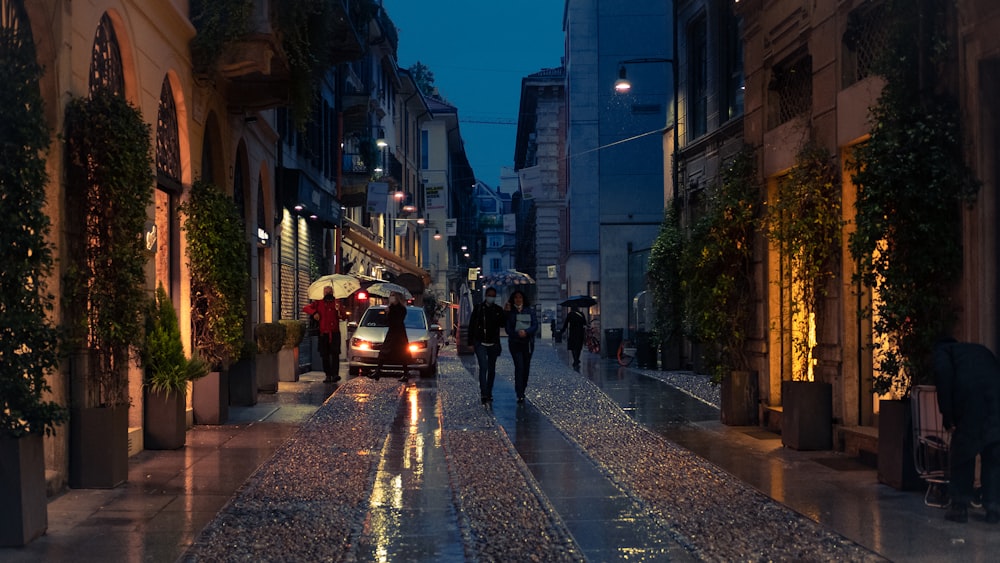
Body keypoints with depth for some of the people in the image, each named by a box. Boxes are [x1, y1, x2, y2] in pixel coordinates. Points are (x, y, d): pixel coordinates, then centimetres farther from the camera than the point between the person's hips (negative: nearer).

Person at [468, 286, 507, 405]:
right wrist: (471, 343, -4)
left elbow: (503, 324, -1)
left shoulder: (498, 309, 6)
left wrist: (505, 314, -17)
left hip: (493, 344, 3)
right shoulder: (478, 308, -1)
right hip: (480, 344, -3)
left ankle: (489, 394, 21)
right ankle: (484, 394, -20)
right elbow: (471, 326, 0)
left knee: (491, 369, 10)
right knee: (483, 367, -15)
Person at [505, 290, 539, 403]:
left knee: (526, 367, 6)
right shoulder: (510, 313, 2)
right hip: (515, 343, -3)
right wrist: (518, 334, -19)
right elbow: (508, 329, -2)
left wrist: (526, 332, -18)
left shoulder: (530, 311, 6)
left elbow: (535, 325, -2)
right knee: (519, 367, -13)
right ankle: (520, 395, -17)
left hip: (528, 343, 3)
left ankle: (522, 390, 20)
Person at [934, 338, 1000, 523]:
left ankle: (959, 507, 14)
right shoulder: (981, 349, 35)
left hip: (971, 404, -4)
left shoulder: (942, 349, 20)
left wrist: (947, 416, -2)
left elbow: (943, 374, -1)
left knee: (962, 454, 11)